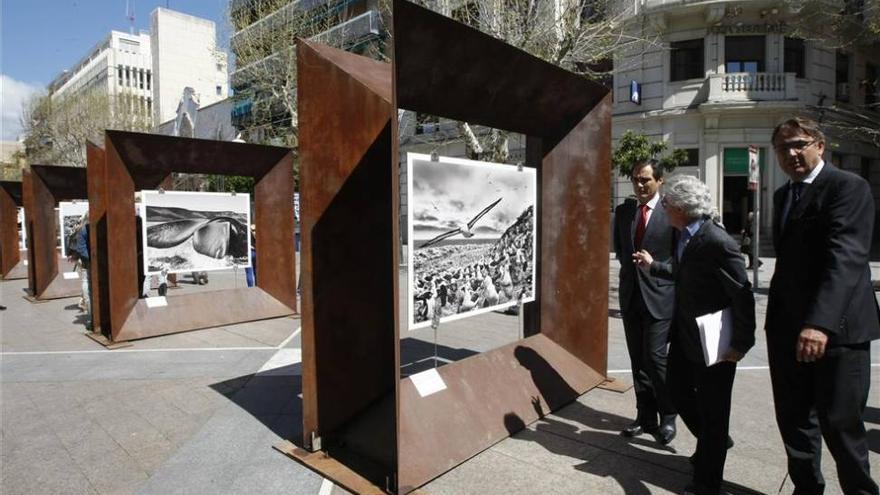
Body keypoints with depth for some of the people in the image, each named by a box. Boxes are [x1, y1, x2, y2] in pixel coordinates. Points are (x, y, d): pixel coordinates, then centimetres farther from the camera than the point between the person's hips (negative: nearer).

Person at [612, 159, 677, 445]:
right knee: (638, 360, 11)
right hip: (630, 295, 5)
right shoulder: (622, 212, 8)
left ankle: (668, 416, 16)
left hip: (660, 295, -5)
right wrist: (631, 267, 7)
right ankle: (646, 418, 23)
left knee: (654, 357, -7)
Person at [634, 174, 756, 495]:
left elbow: (743, 295, -21)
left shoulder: (718, 243, -25)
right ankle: (714, 442, 48)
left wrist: (741, 343, -17)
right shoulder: (682, 235, 1)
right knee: (677, 388, 21)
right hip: (684, 334, 9)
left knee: (711, 409, 8)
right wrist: (652, 266, 25)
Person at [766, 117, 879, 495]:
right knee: (794, 419, 14)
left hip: (835, 327, -7)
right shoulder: (783, 194, 15)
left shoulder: (848, 186, -8)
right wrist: (776, 317, 16)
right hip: (787, 327, 7)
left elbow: (846, 257, -22)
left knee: (839, 422, 1)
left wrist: (821, 322, -32)